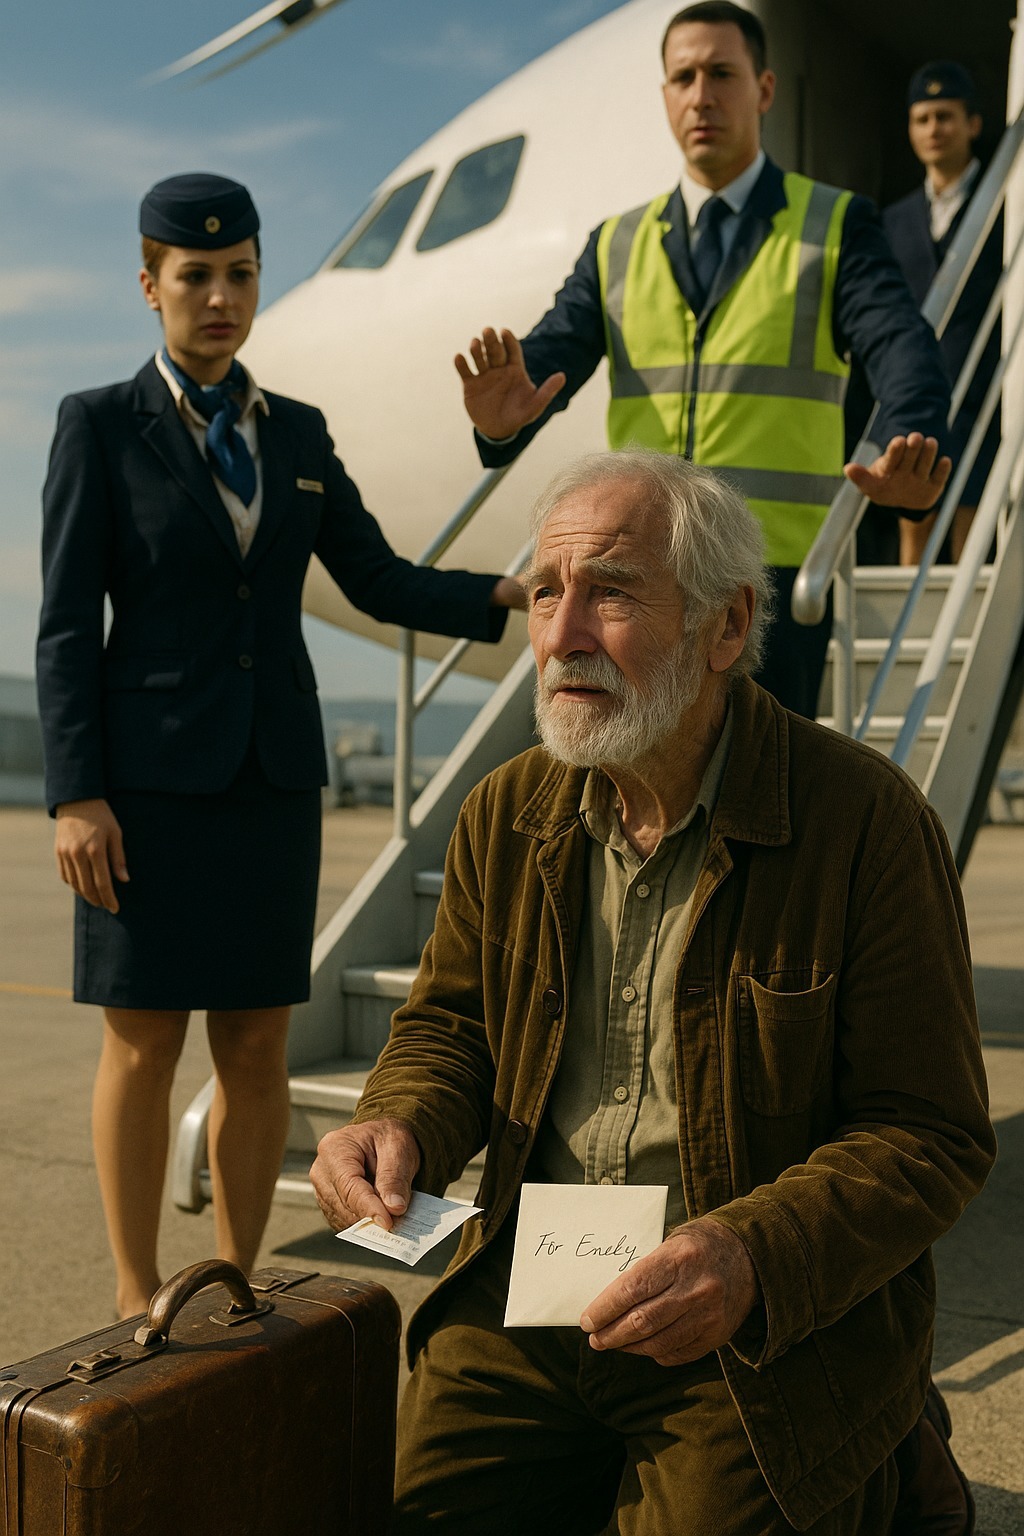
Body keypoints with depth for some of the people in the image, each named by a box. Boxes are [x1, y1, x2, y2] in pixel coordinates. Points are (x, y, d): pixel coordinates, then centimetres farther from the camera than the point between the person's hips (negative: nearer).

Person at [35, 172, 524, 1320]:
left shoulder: (297, 433, 12)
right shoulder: (99, 426, -1)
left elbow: (379, 581, 10)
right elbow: (66, 625, -5)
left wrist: (504, 596, -8)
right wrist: (75, 796, -13)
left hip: (273, 772, 4)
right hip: (150, 773, -4)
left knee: (257, 1043, 7)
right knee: (144, 1042, 2)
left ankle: (237, 1283, 22)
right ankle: (137, 1300, 17)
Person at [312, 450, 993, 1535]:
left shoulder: (867, 823, -12)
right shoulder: (506, 815, 3)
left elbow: (931, 1136, -10)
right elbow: (448, 1026, 16)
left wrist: (757, 1255, -26)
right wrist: (400, 1126, -7)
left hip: (771, 1342, -3)